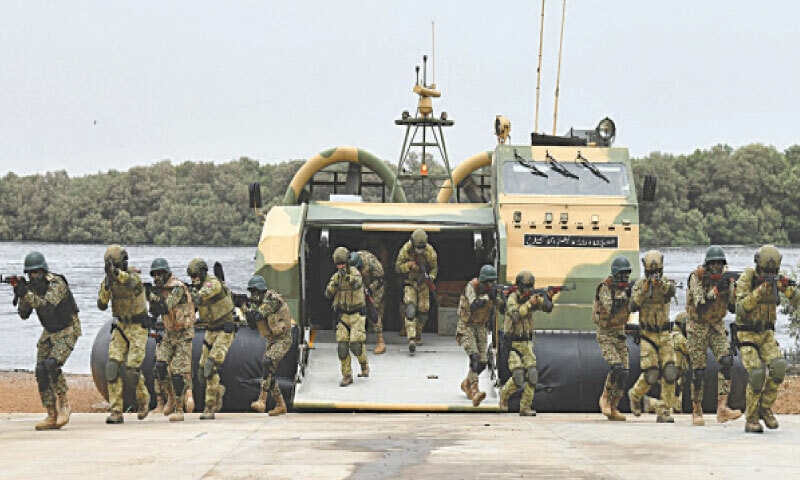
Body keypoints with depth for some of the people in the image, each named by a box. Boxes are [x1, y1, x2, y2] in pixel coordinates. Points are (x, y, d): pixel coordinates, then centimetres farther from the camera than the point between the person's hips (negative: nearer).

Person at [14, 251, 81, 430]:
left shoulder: (57, 283, -23)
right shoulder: (31, 286, -2)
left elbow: (47, 307, -36)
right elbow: (24, 314, -4)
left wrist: (27, 294, -40)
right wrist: (19, 294, -19)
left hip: (68, 330, -7)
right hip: (49, 332, 7)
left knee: (52, 364, -26)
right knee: (41, 370, -5)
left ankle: (64, 404, -9)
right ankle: (52, 416, -1)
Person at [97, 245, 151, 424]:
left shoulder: (134, 276, -18)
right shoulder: (108, 279, 0)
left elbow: (130, 281, -44)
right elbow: (102, 305, -3)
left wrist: (115, 271, -65)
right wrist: (106, 288, -21)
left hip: (138, 328, -5)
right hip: (120, 327, 5)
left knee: (132, 369, -11)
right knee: (113, 367, -10)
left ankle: (143, 398, 21)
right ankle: (116, 412, -8)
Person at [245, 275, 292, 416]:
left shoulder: (273, 299, -19)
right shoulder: (259, 303, 9)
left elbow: (257, 315, -28)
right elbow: (253, 325, 8)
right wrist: (248, 309, -6)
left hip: (283, 340, -10)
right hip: (271, 340, 10)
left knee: (268, 363, -28)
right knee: (268, 372, 7)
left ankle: (262, 400, -34)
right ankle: (280, 405, 19)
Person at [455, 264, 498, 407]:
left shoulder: (492, 290, -2)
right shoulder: (471, 287, -19)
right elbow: (474, 305, -33)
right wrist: (487, 296, -37)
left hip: (480, 327, 6)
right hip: (466, 326, -6)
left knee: (483, 362, 1)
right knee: (474, 356, -24)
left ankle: (466, 383, 27)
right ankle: (475, 391, -33)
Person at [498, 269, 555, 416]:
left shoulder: (532, 297, 7)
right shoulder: (512, 298, -10)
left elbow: (547, 308, 1)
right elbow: (516, 314, -27)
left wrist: (548, 297, -17)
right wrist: (529, 303, -30)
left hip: (527, 343, 5)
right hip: (512, 343, -5)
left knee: (532, 374, -8)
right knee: (518, 375, -14)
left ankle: (525, 407, -1)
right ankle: (505, 393, 17)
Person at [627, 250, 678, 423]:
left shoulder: (666, 282, 1)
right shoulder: (639, 284, 1)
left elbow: (672, 291, -24)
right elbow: (633, 306, -11)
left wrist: (661, 284, -44)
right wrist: (643, 291, -23)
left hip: (664, 335, 2)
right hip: (647, 335, -2)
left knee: (670, 373, -9)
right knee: (651, 373, -11)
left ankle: (665, 412, -1)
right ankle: (635, 394, 20)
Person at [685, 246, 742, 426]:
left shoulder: (726, 276, -5)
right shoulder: (696, 278, -18)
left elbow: (732, 306, -6)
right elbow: (700, 306, -28)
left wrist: (732, 287, -23)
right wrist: (716, 289, -37)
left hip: (717, 325, 4)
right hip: (697, 326, -4)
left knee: (726, 361, -16)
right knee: (699, 370, -3)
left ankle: (722, 408, -21)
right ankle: (697, 411, 11)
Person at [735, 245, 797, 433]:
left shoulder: (775, 279, -1)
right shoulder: (746, 278, -16)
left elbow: (796, 299, -8)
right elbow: (741, 308, -26)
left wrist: (787, 287, -29)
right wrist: (759, 291, -36)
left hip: (766, 333, 5)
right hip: (746, 334, -4)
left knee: (778, 367, -19)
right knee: (756, 374, -19)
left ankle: (765, 408, 0)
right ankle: (751, 420, -6)